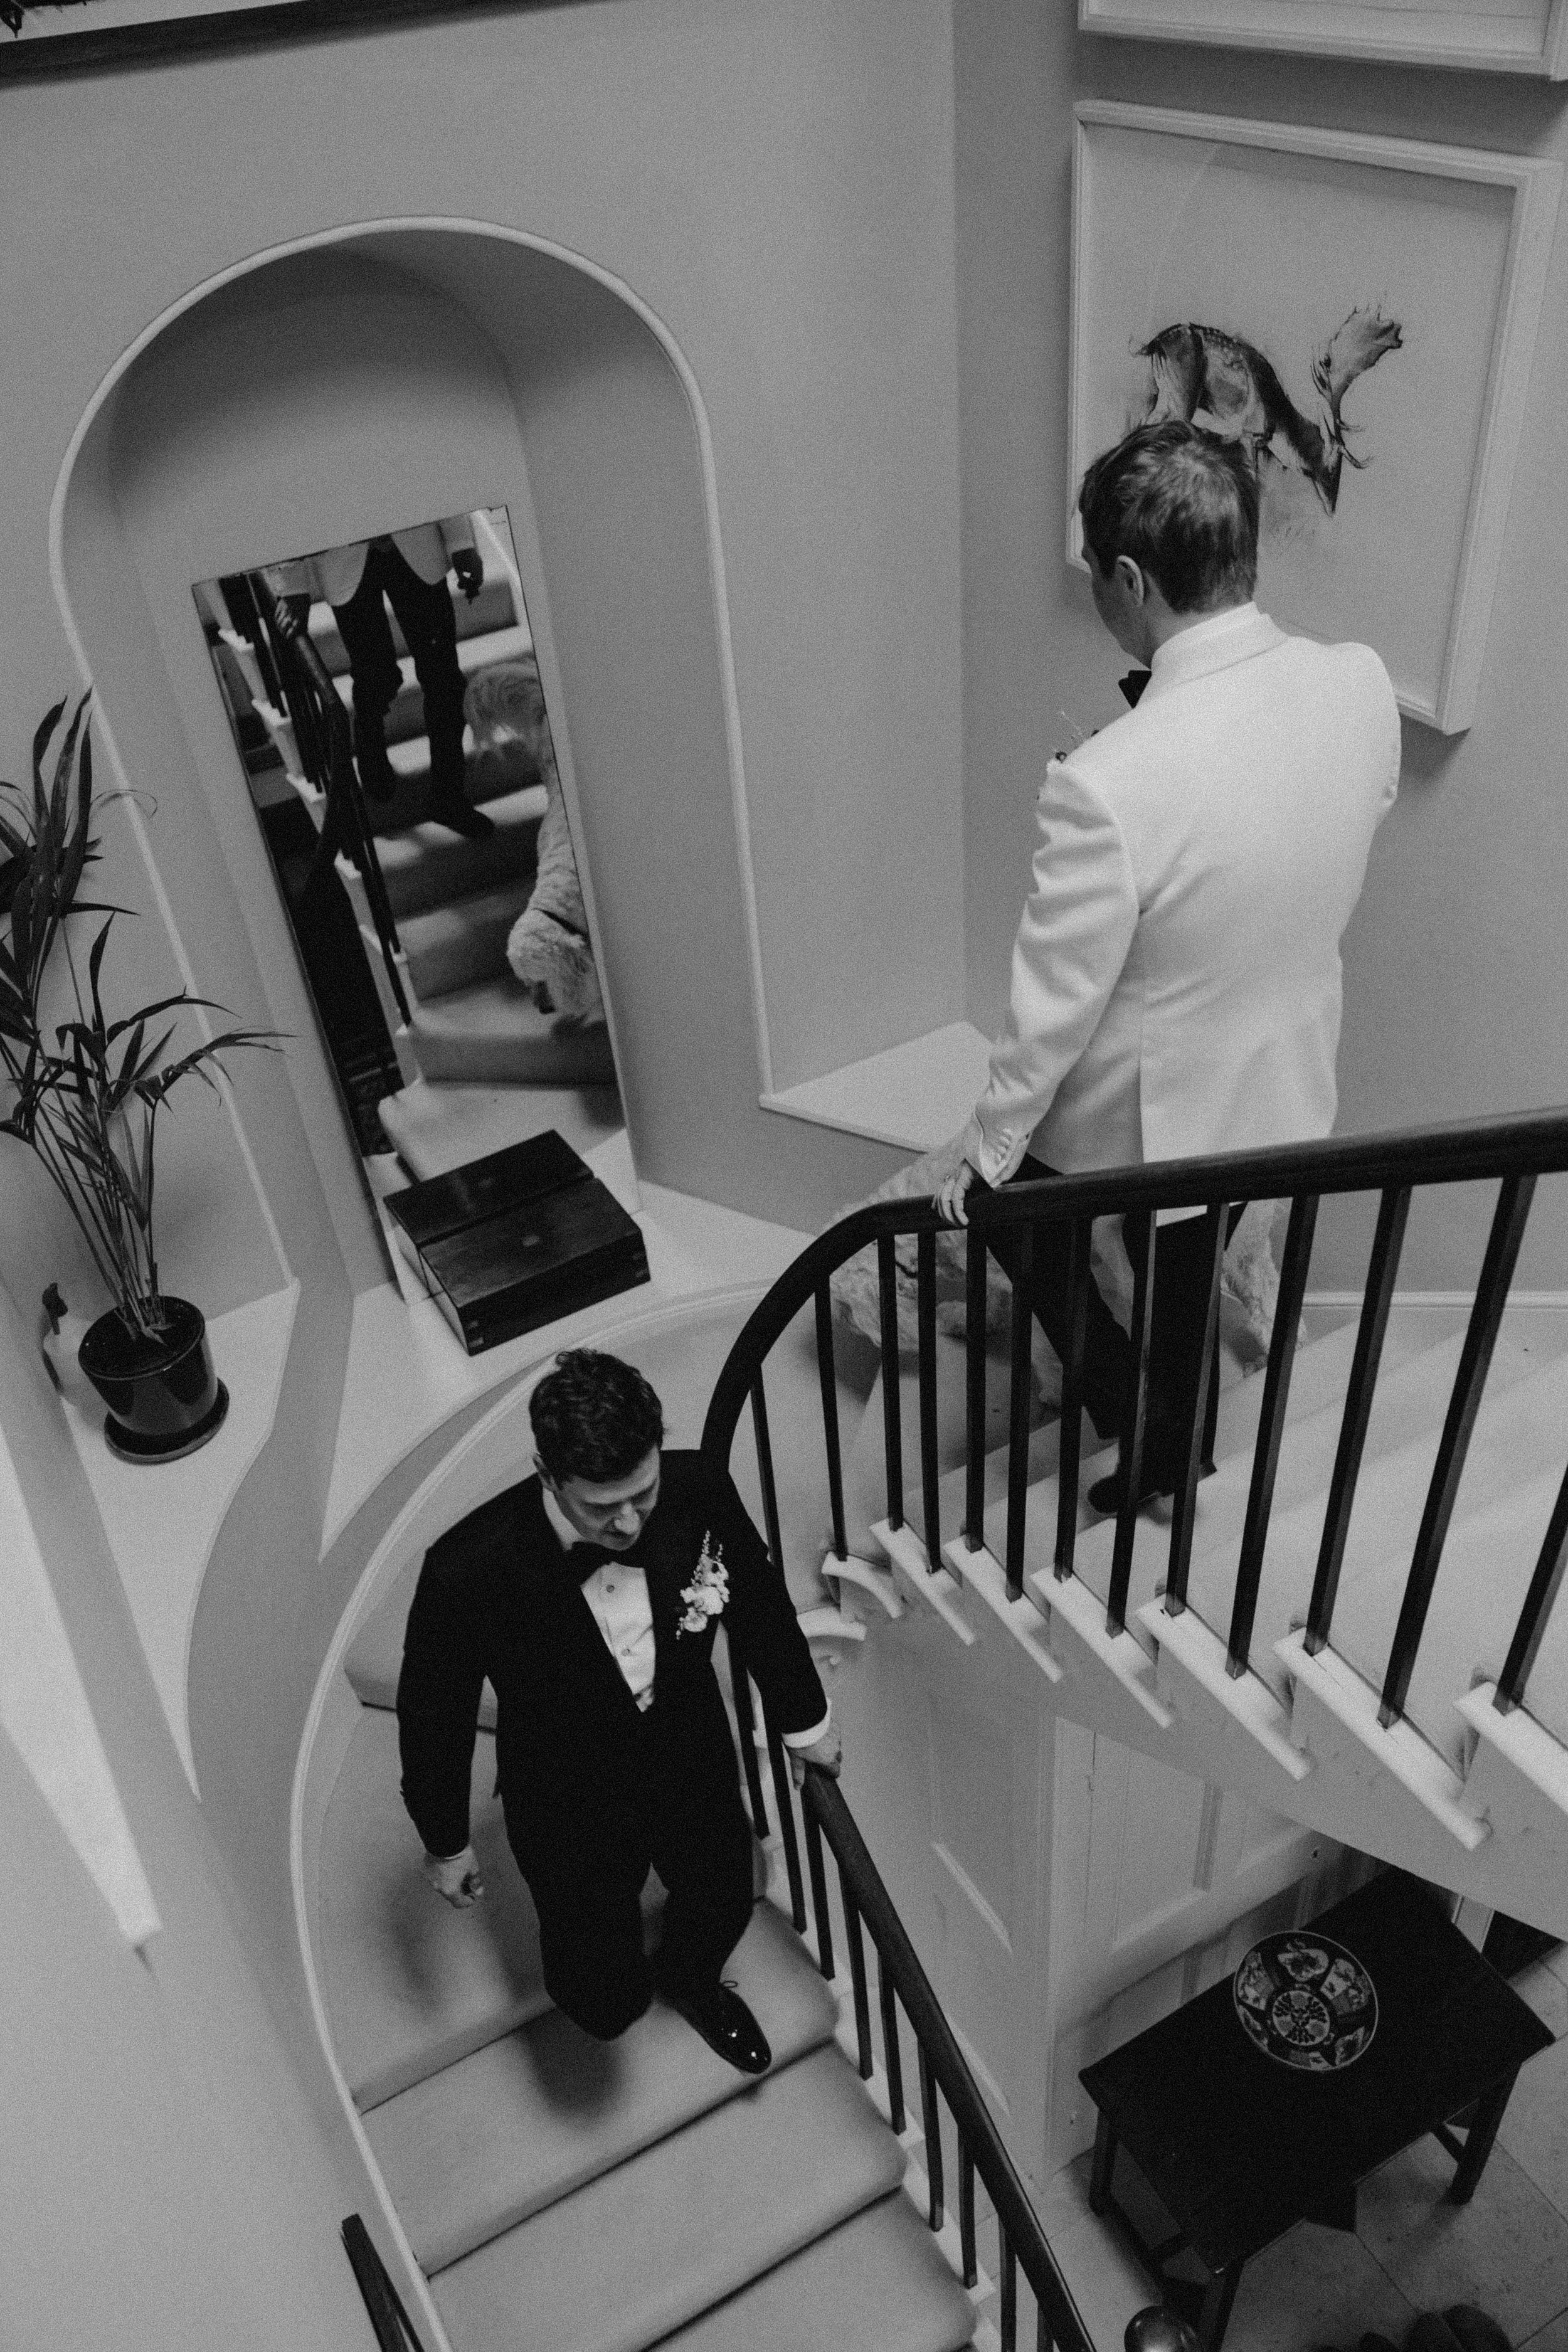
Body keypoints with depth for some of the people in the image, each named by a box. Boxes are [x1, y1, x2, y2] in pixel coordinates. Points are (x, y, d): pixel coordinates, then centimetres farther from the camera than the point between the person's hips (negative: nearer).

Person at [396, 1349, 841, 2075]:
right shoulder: (468, 1571, -36)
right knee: (604, 2007, 11)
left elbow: (760, 1603, -6)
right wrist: (446, 1843, -1)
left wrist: (805, 1720, 9)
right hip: (570, 1810, -3)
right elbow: (434, 1710, -15)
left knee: (723, 1909, 27)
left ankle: (691, 1980, 65)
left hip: (695, 1768, 3)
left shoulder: (698, 1493, -28)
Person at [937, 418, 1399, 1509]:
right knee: (1187, 1289, 30)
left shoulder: (1110, 786, -37)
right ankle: (1172, 1457, 53)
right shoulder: (1363, 687, -17)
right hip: (1286, 1088, 6)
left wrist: (986, 1154, -10)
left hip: (1144, 1116, -6)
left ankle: (1133, 1417, 35)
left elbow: (1054, 1007, -24)